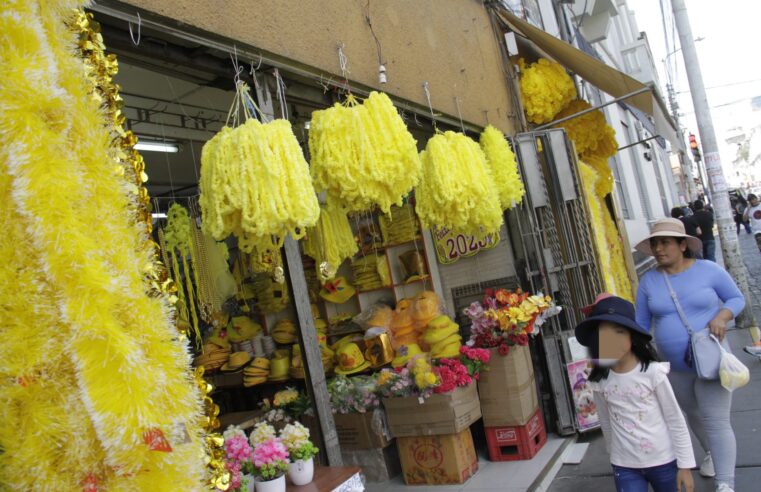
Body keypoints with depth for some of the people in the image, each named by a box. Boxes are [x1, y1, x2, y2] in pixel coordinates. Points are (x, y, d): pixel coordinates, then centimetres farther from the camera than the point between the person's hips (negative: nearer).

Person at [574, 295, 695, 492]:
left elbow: (676, 421, -7)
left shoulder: (652, 372, -15)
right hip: (625, 467, 1)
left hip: (663, 461, -1)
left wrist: (685, 465, -5)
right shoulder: (599, 381, -7)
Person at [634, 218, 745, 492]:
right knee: (693, 415, 22)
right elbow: (642, 323, 1)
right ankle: (711, 453, 50)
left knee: (716, 422, -7)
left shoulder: (708, 270, -10)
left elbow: (737, 298, 1)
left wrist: (722, 316, -19)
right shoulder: (648, 281, -4)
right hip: (673, 367, 3)